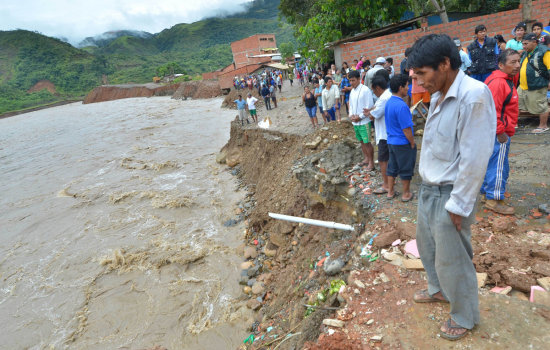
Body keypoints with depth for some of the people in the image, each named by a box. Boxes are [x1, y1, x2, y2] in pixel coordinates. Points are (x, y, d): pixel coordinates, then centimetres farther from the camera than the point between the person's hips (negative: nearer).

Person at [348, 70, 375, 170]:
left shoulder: (365, 90, -12)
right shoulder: (352, 91, 11)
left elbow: (369, 106, -15)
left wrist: (360, 117, -16)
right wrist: (351, 115, 0)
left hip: (364, 121, -7)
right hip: (355, 122, 7)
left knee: (367, 142, -3)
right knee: (361, 141, 16)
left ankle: (371, 162, 7)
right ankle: (366, 159, 29)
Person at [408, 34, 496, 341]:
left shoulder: (474, 95, -23)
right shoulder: (438, 96, 4)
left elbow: (474, 159, -23)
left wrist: (458, 205, -18)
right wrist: (427, 186, 13)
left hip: (450, 195, -8)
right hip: (429, 189, 9)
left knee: (453, 260, 9)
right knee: (427, 246, 25)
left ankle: (465, 317, 33)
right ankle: (439, 290, 50)